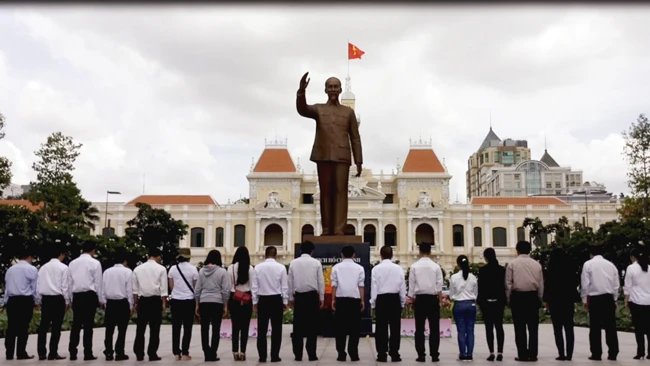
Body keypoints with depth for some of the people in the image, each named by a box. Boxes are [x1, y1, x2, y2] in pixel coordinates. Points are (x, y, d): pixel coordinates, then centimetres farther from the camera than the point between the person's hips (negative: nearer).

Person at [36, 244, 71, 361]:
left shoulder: (43, 267, 10)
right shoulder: (63, 267, -5)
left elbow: (38, 285, 11)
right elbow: (65, 286, -7)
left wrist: (39, 301, 17)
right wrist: (67, 301, 0)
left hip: (45, 298, 5)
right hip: (58, 299, -5)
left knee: (43, 326, 7)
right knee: (56, 327, 0)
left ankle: (41, 353, 6)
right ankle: (53, 353, 0)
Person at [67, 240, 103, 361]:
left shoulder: (73, 263, 8)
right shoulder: (95, 263, -5)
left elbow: (70, 282, 9)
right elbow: (98, 282, -3)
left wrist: (71, 298, 15)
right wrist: (99, 299, 4)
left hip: (76, 296, 4)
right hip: (90, 296, -4)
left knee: (76, 324, 8)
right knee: (88, 325, 0)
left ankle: (72, 353, 7)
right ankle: (87, 354, 1)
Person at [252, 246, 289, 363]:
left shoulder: (258, 267, -3)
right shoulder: (281, 267, -6)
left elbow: (254, 286, 0)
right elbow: (284, 287, -3)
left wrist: (255, 302, 8)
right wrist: (285, 302, 6)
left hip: (262, 300, 1)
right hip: (276, 300, -1)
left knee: (262, 330, 8)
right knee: (276, 329, 6)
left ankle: (262, 356, 10)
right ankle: (275, 356, 7)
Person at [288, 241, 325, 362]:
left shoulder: (293, 263, 2)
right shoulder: (316, 263, -2)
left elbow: (290, 281, 5)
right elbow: (321, 281, 0)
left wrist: (291, 297, 14)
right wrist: (321, 297, 9)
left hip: (299, 296, 1)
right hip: (312, 296, -1)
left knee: (298, 326, 6)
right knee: (312, 326, 5)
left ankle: (298, 354, 8)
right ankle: (312, 354, 5)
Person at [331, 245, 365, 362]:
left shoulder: (336, 267, 3)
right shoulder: (359, 268, 4)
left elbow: (334, 285, 0)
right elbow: (361, 285, 0)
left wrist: (333, 300, 5)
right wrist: (362, 300, 6)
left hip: (340, 299, 0)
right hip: (354, 299, 0)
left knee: (340, 327, 6)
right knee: (354, 327, 7)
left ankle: (341, 354, 5)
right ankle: (353, 354, 6)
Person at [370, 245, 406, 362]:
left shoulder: (376, 269, -6)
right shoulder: (398, 268, -2)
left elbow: (374, 287, -3)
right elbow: (402, 287, 2)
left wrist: (373, 303, 5)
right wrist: (403, 302, 13)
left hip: (381, 299, -1)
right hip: (395, 299, 1)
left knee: (381, 327, 5)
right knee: (395, 327, 7)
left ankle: (382, 354, 7)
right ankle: (394, 354, 9)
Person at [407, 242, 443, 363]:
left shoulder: (414, 266, -3)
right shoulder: (435, 266, -1)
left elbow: (411, 284, -1)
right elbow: (439, 285, 1)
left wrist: (411, 298, 7)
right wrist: (440, 300, 8)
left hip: (419, 298, 0)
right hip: (432, 298, 0)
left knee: (420, 328, 4)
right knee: (434, 328, 4)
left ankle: (421, 355, 4)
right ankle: (434, 355, 4)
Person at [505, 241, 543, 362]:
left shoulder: (512, 264, -2)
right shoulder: (536, 264, 4)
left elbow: (508, 283, -3)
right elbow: (541, 284, 7)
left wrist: (509, 299, 6)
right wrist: (539, 298, 16)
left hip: (518, 296, -2)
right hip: (533, 296, 2)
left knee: (520, 327, 2)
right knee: (533, 327, 7)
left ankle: (522, 354, 2)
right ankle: (532, 354, 6)